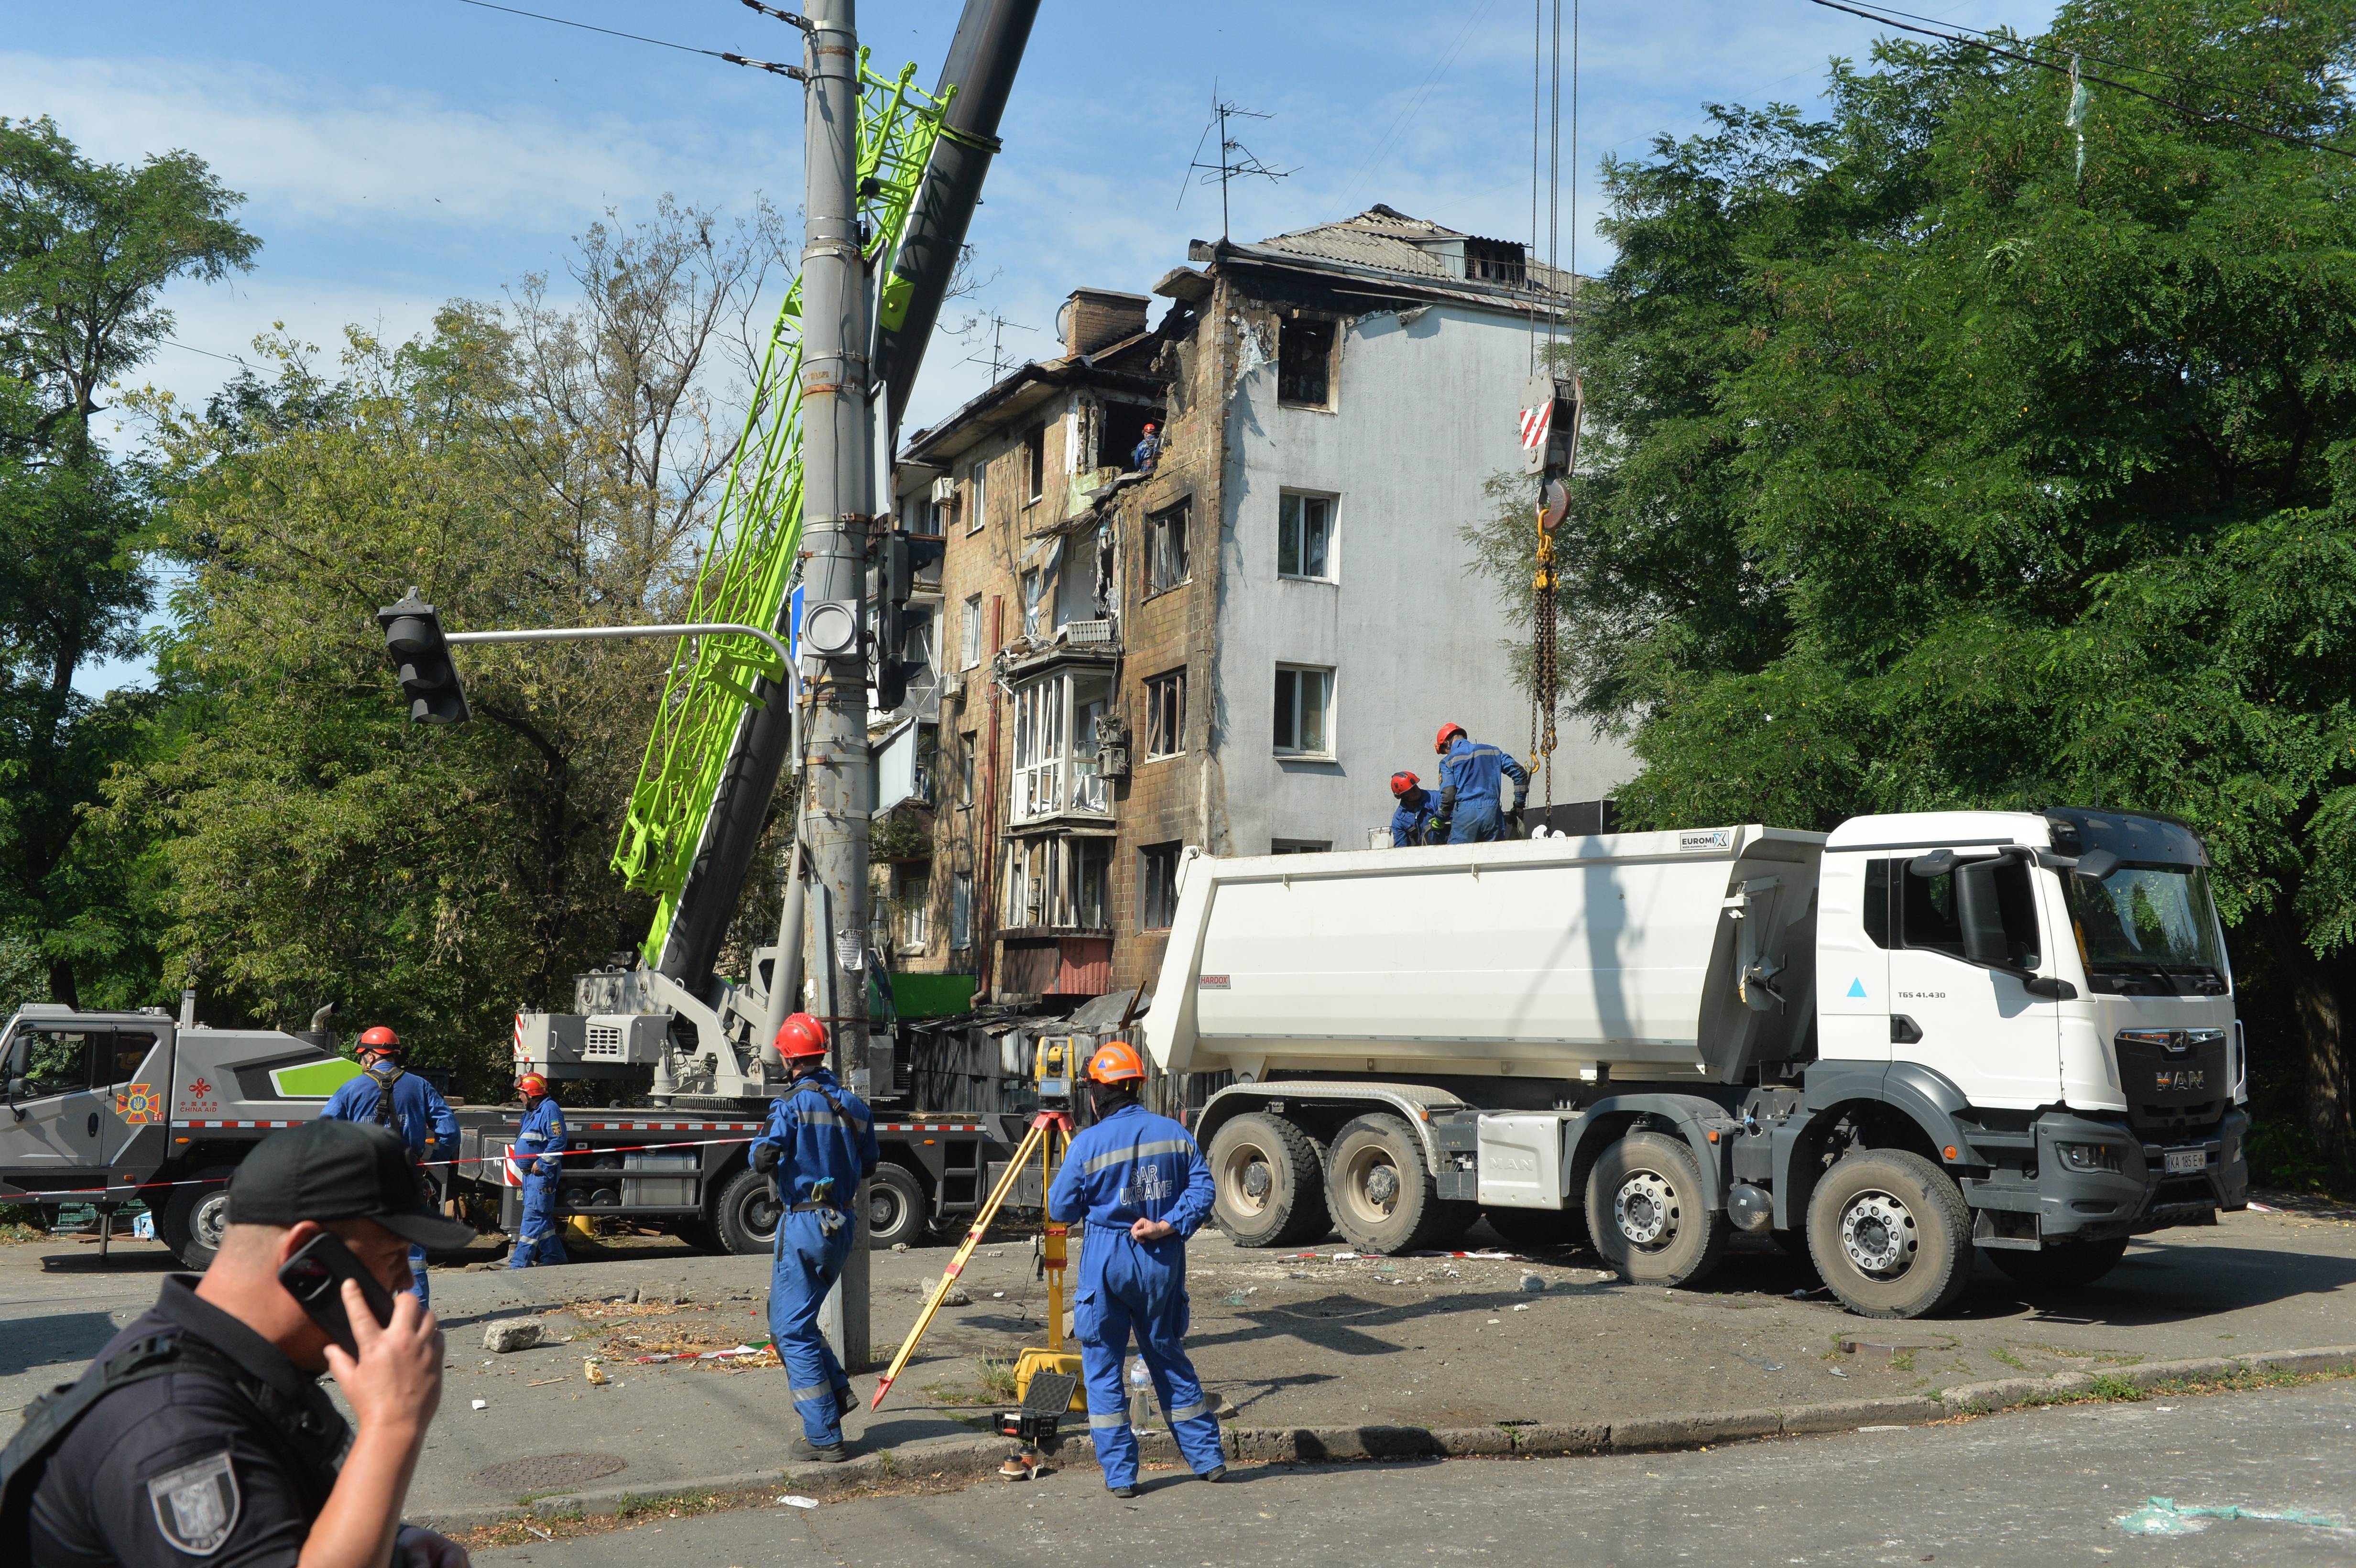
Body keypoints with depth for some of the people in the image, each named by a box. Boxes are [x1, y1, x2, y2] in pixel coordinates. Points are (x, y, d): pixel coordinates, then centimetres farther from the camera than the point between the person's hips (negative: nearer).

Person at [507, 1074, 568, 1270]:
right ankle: (555, 1259, 22)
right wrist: (525, 1165, 17)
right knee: (542, 1220, 14)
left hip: (541, 1174, -11)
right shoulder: (531, 1112, 18)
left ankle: (519, 1264, -12)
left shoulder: (549, 1110, -14)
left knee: (533, 1219, -10)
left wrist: (541, 1164, -21)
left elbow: (558, 1141, -21)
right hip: (530, 1173, 11)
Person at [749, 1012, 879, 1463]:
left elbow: (764, 1157, -24)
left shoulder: (794, 1102, -12)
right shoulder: (853, 1105, 7)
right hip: (842, 1225, 7)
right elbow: (869, 1166, 13)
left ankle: (825, 1437, -1)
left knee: (794, 1330, 0)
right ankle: (836, 1390, 13)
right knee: (786, 1318, 23)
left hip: (804, 1224, -7)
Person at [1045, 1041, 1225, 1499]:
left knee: (1103, 1366, 7)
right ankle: (1208, 1458, 23)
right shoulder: (1175, 1134, 2)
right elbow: (1202, 1189, -4)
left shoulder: (1087, 1144, -10)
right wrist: (1169, 1226, -9)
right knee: (1169, 1358, 18)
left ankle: (1120, 1475, 7)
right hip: (1163, 1261, 4)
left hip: (1107, 1263, -4)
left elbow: (1061, 1210, -3)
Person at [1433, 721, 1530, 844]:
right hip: (1493, 813, 4)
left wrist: (1441, 819, 11)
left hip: (1465, 815, -4)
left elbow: (1448, 795, -4)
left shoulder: (1449, 761, 5)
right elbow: (1520, 773, 14)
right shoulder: (1493, 751, 17)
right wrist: (1519, 806, 20)